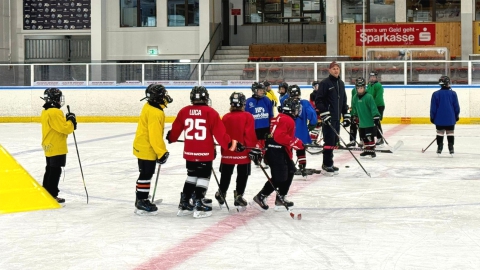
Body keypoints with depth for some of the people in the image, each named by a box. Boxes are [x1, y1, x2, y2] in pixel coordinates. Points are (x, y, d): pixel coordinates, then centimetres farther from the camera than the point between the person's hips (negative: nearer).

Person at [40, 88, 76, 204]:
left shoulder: (45, 112, 12)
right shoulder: (55, 112, -20)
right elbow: (64, 128, -23)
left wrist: (68, 121, 5)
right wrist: (71, 121, -6)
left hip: (48, 147, 10)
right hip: (57, 148, -10)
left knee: (50, 170, 18)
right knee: (55, 171, -5)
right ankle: (52, 195, -3)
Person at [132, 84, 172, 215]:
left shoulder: (149, 107, 7)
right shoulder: (155, 113, -25)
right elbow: (155, 135, -27)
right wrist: (162, 152, -21)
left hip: (142, 147, 10)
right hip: (147, 149, -10)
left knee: (145, 174, 18)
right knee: (146, 175, -4)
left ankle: (141, 200, 28)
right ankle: (141, 204, 2)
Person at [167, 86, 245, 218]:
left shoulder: (184, 111, 1)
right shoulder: (210, 112, -11)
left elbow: (176, 129, 12)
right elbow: (220, 132, -13)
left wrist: (171, 138, 32)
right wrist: (230, 144, -4)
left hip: (189, 152, 5)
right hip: (205, 153, -5)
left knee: (192, 175, 19)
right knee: (203, 177, 5)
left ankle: (184, 204, 21)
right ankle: (198, 206, 1)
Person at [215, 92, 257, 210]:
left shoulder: (226, 117, -1)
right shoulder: (248, 117, -11)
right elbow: (250, 135, -15)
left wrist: (223, 149, 17)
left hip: (228, 152, 4)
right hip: (243, 152, -4)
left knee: (226, 174, 18)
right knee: (242, 174, 7)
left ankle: (221, 194, 28)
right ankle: (238, 196, 5)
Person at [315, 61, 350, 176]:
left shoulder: (341, 83, 15)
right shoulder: (325, 83, -8)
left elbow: (344, 101, 21)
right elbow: (318, 100, -12)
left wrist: (346, 115, 16)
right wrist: (324, 113, -20)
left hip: (337, 118, 7)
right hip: (328, 118, -7)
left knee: (334, 140, 10)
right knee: (329, 140, -9)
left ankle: (329, 162, 19)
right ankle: (327, 165, -4)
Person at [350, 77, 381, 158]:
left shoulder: (368, 97, -15)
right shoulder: (355, 98, 4)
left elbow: (373, 108, -17)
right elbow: (354, 108, 20)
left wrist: (376, 117, -21)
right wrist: (354, 116, 27)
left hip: (370, 122, -7)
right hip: (361, 123, 7)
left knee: (370, 136, -6)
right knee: (363, 137, 13)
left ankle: (372, 150, 3)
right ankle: (367, 149, 25)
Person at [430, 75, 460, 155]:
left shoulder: (436, 94, -5)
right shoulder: (453, 94, -4)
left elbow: (433, 107, -3)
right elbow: (456, 106, 2)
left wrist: (432, 117, 6)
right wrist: (457, 115, 15)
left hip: (439, 119, 0)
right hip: (450, 119, 0)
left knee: (440, 133, 7)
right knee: (450, 133, 7)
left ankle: (439, 148, 8)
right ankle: (451, 148, 7)